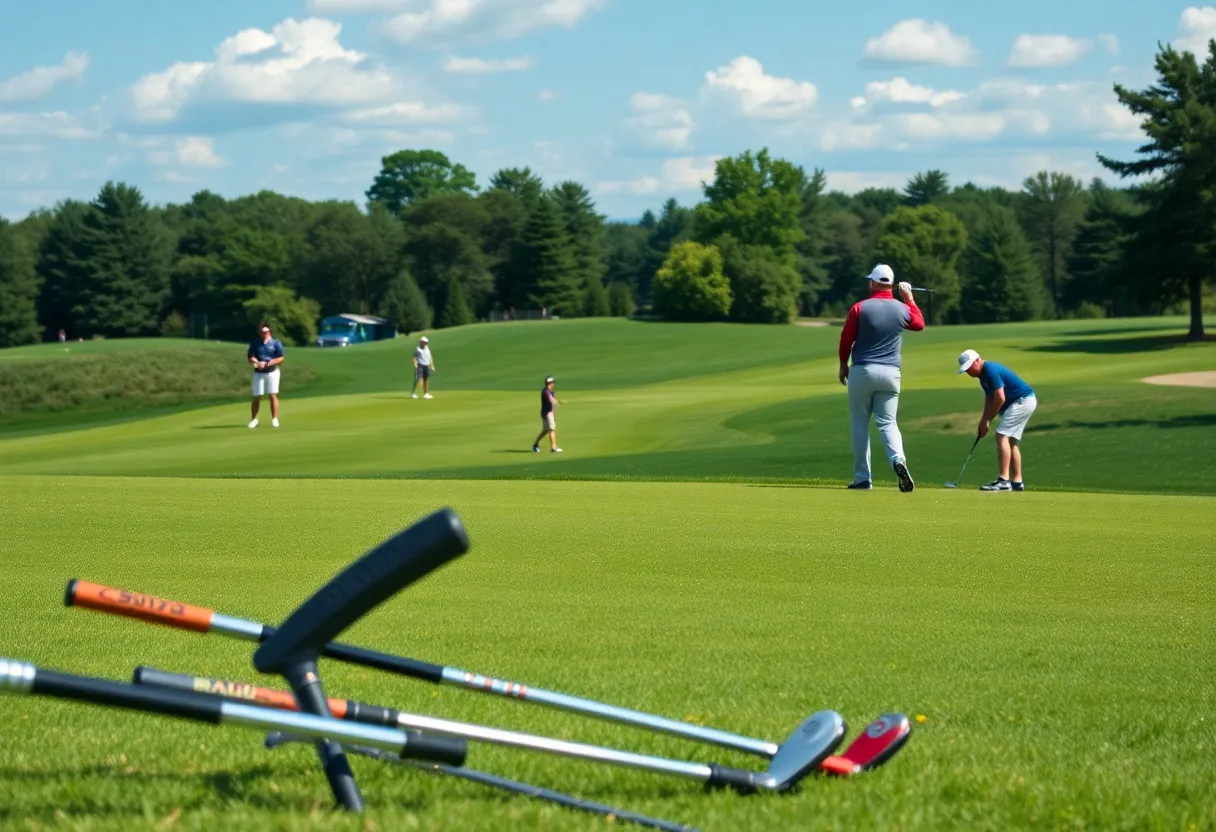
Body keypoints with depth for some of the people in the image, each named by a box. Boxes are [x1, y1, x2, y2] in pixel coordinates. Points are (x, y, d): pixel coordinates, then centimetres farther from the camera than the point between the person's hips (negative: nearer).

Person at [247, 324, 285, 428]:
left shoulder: (276, 343, -1)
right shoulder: (255, 343, 3)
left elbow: (280, 358, -2)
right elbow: (250, 357, -1)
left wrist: (269, 363, -18)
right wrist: (257, 362, -22)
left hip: (272, 372, -1)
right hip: (259, 373, 1)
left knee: (273, 395, -6)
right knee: (257, 397, 2)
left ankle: (274, 419, 0)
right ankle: (254, 419, 15)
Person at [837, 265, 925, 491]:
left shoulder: (859, 308, -6)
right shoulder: (902, 309, 2)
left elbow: (846, 340, 0)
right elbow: (920, 324, 23)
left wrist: (843, 365, 15)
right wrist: (909, 298, 30)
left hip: (862, 371, -2)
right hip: (890, 373, 2)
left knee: (859, 424, 7)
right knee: (887, 422, 5)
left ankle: (862, 478, 6)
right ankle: (898, 459, -25)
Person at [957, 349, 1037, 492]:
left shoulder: (990, 371, -20)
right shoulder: (984, 374, 12)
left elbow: (1000, 399, -22)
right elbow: (989, 399, 18)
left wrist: (986, 420, -11)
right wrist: (983, 422, 9)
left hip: (1023, 401, -11)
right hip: (1026, 401, 11)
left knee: (1002, 435, -16)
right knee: (1011, 440, 13)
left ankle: (1003, 480, -22)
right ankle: (1017, 482, 14)